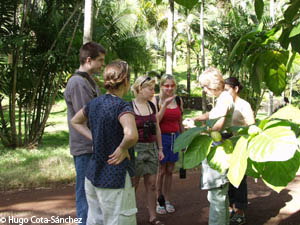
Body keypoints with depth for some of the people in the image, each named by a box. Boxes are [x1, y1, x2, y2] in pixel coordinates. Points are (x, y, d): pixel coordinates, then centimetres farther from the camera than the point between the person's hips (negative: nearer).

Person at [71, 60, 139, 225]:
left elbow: (75, 122, 22)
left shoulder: (94, 103, 4)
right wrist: (123, 149, -16)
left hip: (92, 176, 8)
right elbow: (131, 135, -36)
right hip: (114, 179, -7)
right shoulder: (122, 107, -18)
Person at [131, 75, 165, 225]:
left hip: (151, 148, 5)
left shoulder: (152, 106, 7)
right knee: (133, 185, 5)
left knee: (151, 184, 9)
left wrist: (160, 148, 13)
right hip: (136, 149, -5)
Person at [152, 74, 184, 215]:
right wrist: (165, 104, -22)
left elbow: (180, 122, 13)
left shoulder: (178, 100, 6)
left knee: (170, 171, 10)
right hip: (162, 137, -4)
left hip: (175, 137, 4)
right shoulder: (156, 100, -5)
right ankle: (159, 201, 13)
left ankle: (167, 200, 21)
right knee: (161, 171, 2)